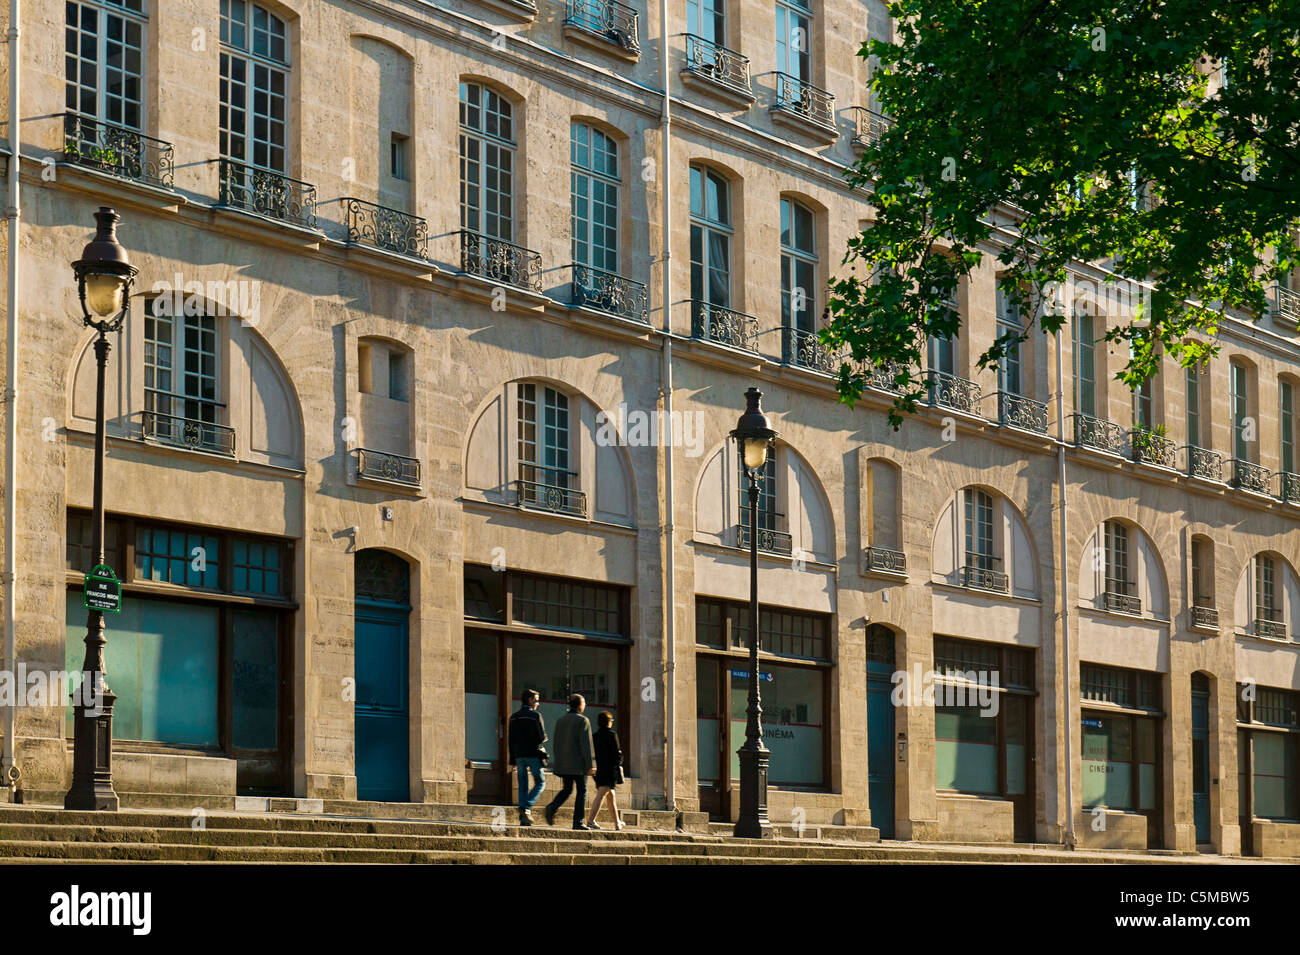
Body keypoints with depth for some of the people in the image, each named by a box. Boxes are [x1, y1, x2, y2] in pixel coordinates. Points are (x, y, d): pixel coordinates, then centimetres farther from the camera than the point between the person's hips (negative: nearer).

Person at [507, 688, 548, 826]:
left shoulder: (514, 717, 11)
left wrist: (513, 760, 15)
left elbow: (511, 740, 12)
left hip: (519, 755, 6)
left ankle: (523, 818, 3)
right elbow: (542, 737, -12)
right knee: (540, 783, 3)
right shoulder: (535, 715, -7)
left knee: (522, 785, 7)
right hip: (533, 754, -6)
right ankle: (526, 807, -15)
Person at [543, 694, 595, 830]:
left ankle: (553, 806, -12)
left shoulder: (560, 721, 11)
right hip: (578, 763, -6)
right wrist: (590, 764, -13)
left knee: (567, 789, 15)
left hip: (563, 764, 6)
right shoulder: (582, 721, -9)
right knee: (581, 790, 3)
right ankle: (578, 821, -2)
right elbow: (586, 744, -14)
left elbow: (557, 744, 15)